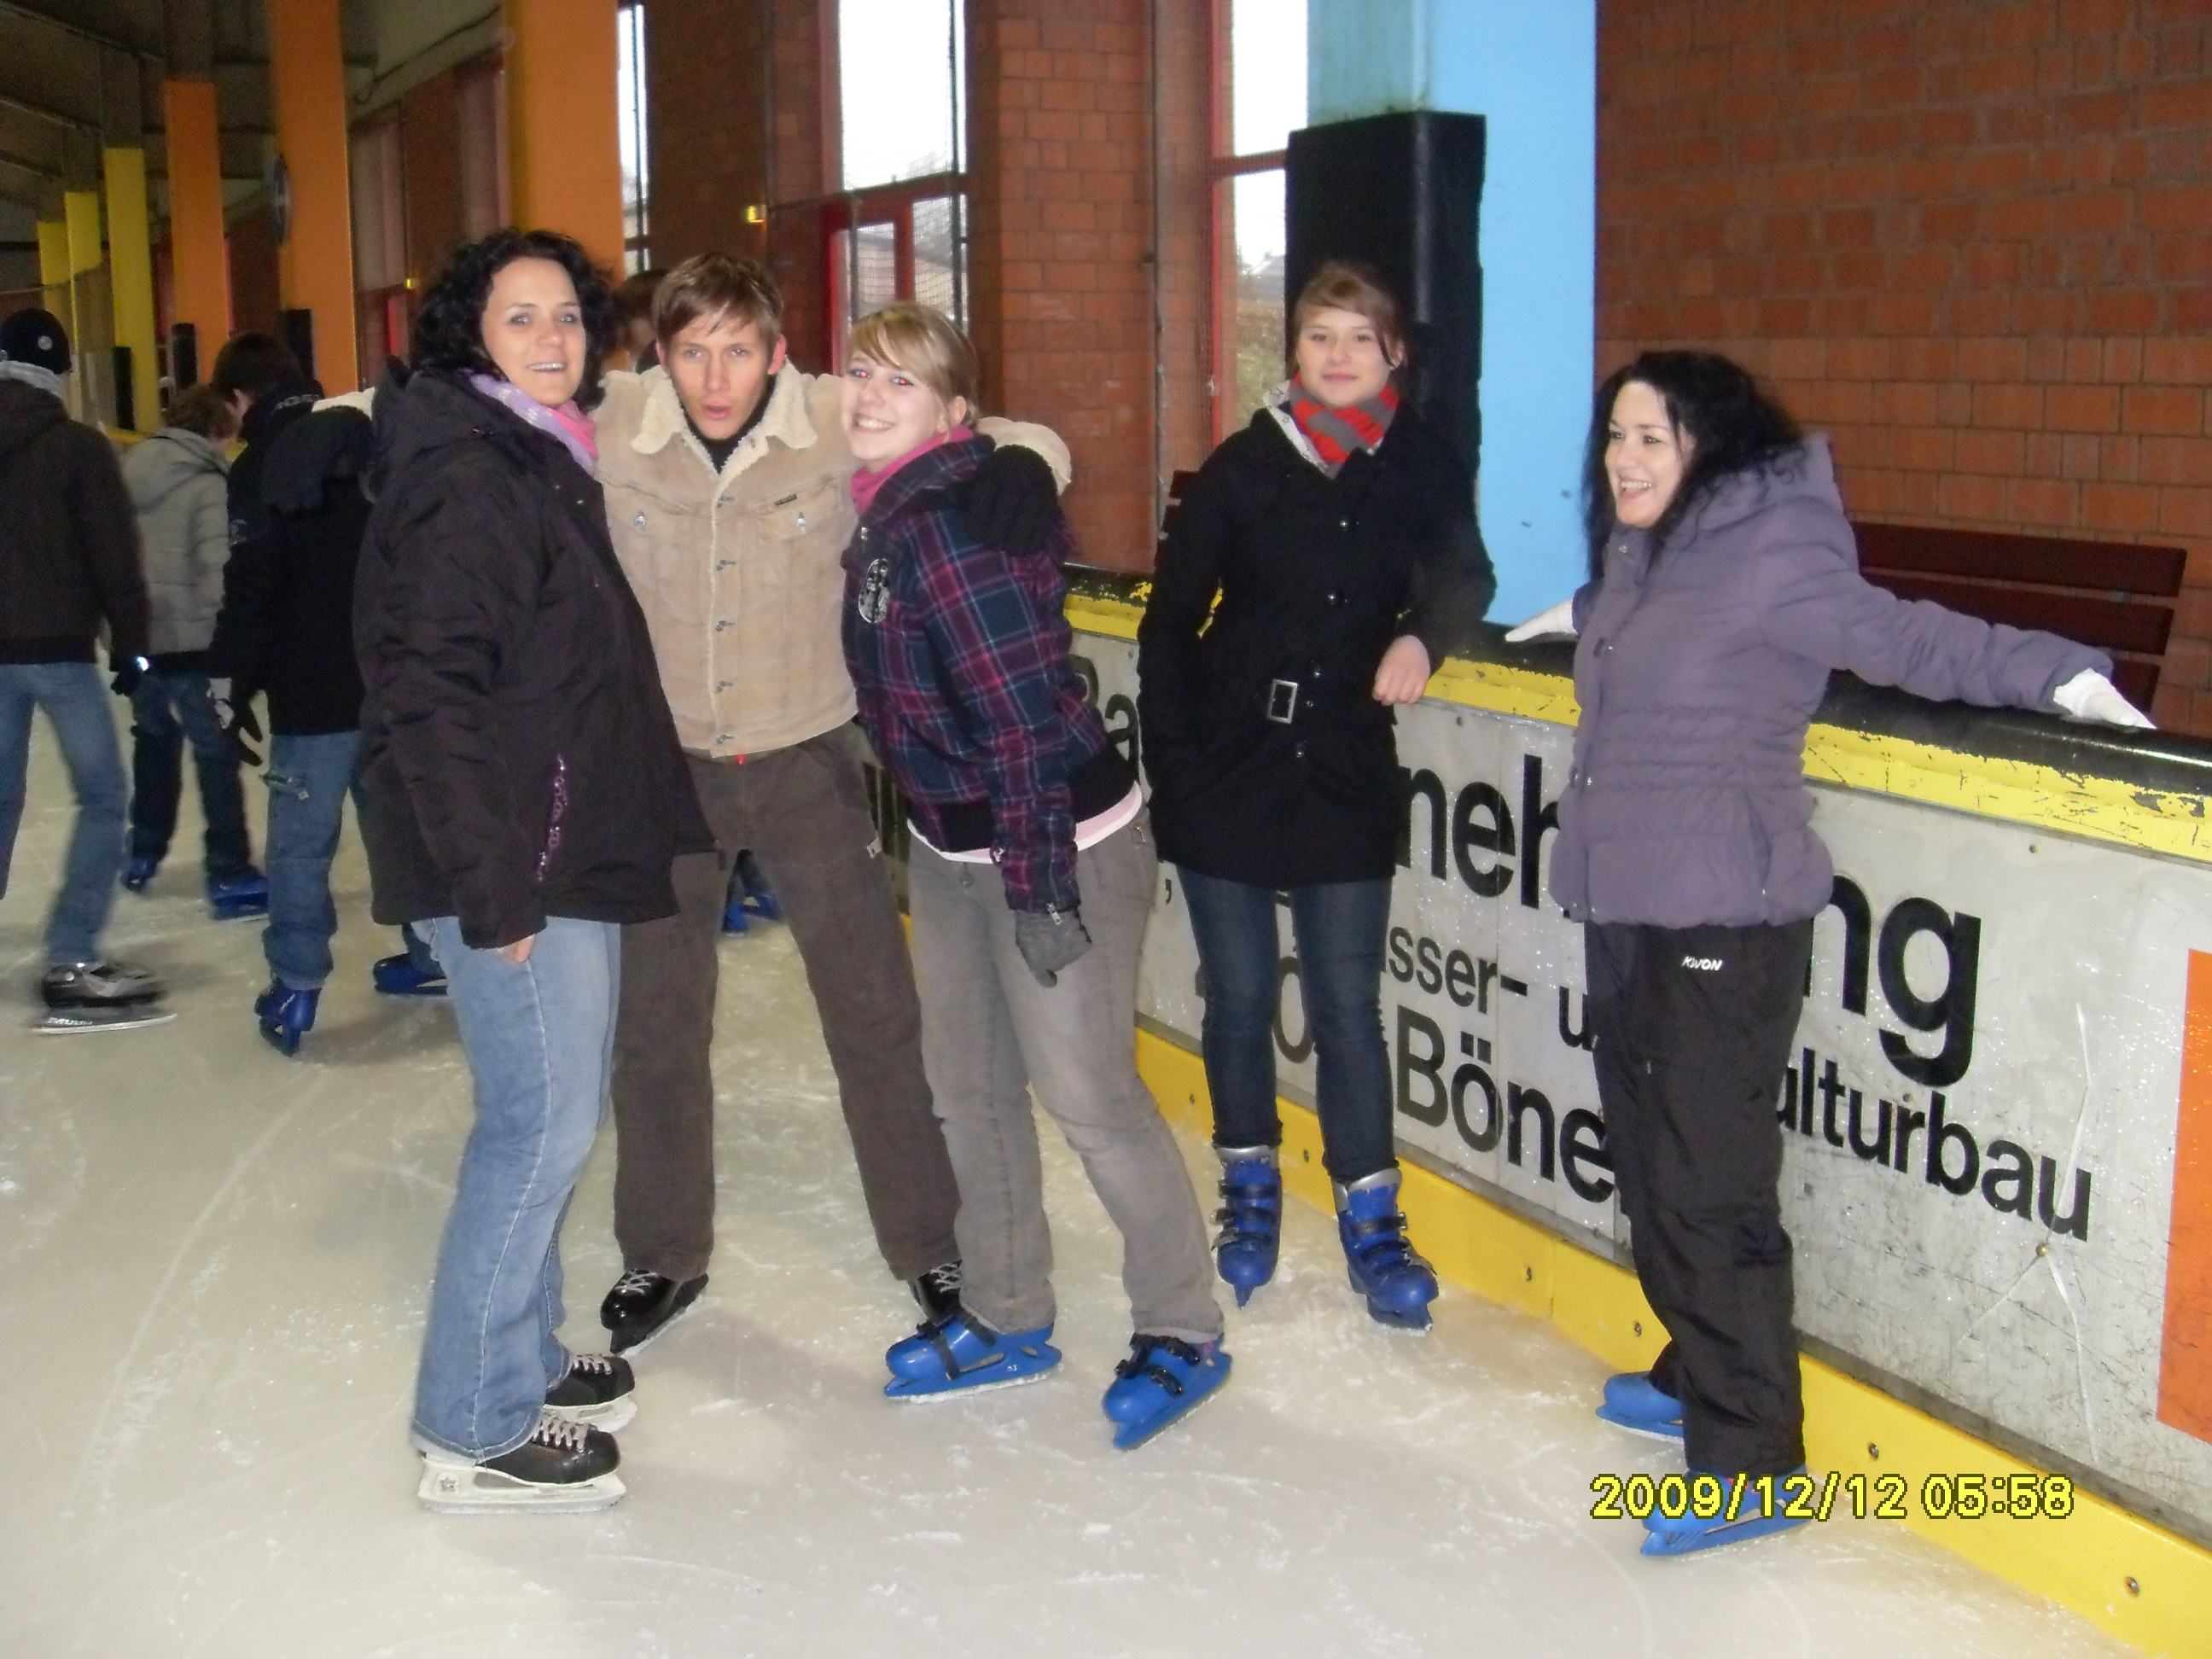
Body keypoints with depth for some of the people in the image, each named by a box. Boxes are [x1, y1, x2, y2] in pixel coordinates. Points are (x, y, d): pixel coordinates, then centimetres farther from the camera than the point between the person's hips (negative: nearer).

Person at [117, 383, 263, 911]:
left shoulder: (130, 467, 8)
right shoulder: (208, 482, -13)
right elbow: (216, 568, -20)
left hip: (135, 636, 7)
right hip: (190, 639, -7)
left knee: (154, 737, 24)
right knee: (216, 752, -1)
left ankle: (143, 853, 35)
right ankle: (229, 875, -1)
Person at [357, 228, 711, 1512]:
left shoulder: (546, 465, 14)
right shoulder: (467, 482, -16)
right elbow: (431, 691, -23)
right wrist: (491, 880, -24)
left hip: (565, 851, 10)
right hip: (510, 863, -10)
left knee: (552, 1113, 17)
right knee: (544, 1119, -4)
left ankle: (525, 1356, 33)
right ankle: (475, 1429, 8)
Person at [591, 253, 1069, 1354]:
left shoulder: (842, 426, -16)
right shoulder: (610, 433, -13)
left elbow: (1002, 437, -8)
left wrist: (1020, 460, -29)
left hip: (808, 764, -1)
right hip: (663, 765, 2)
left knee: (875, 1012, 6)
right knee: (654, 1023, 13)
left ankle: (933, 1249, 26)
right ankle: (662, 1257, 34)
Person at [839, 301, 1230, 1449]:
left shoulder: (947, 524, -23)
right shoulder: (882, 520, 5)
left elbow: (1027, 705, -25)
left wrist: (1038, 883, -23)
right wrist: (923, 836, 20)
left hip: (1059, 843, -10)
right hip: (951, 847, 10)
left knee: (1085, 1088, -2)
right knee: (967, 1082, 15)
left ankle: (1182, 1332, 15)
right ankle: (1006, 1320, 31)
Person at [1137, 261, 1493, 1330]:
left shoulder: (1422, 467, 0)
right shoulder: (1243, 468, -3)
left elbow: (1460, 572, -11)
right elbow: (1170, 621, 0)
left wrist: (1422, 634, -33)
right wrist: (1173, 759, -5)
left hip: (1346, 779, 0)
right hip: (1226, 772, 0)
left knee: (1348, 1005, 4)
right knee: (1238, 999, 10)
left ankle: (1371, 1219, 16)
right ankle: (1250, 1190, 29)